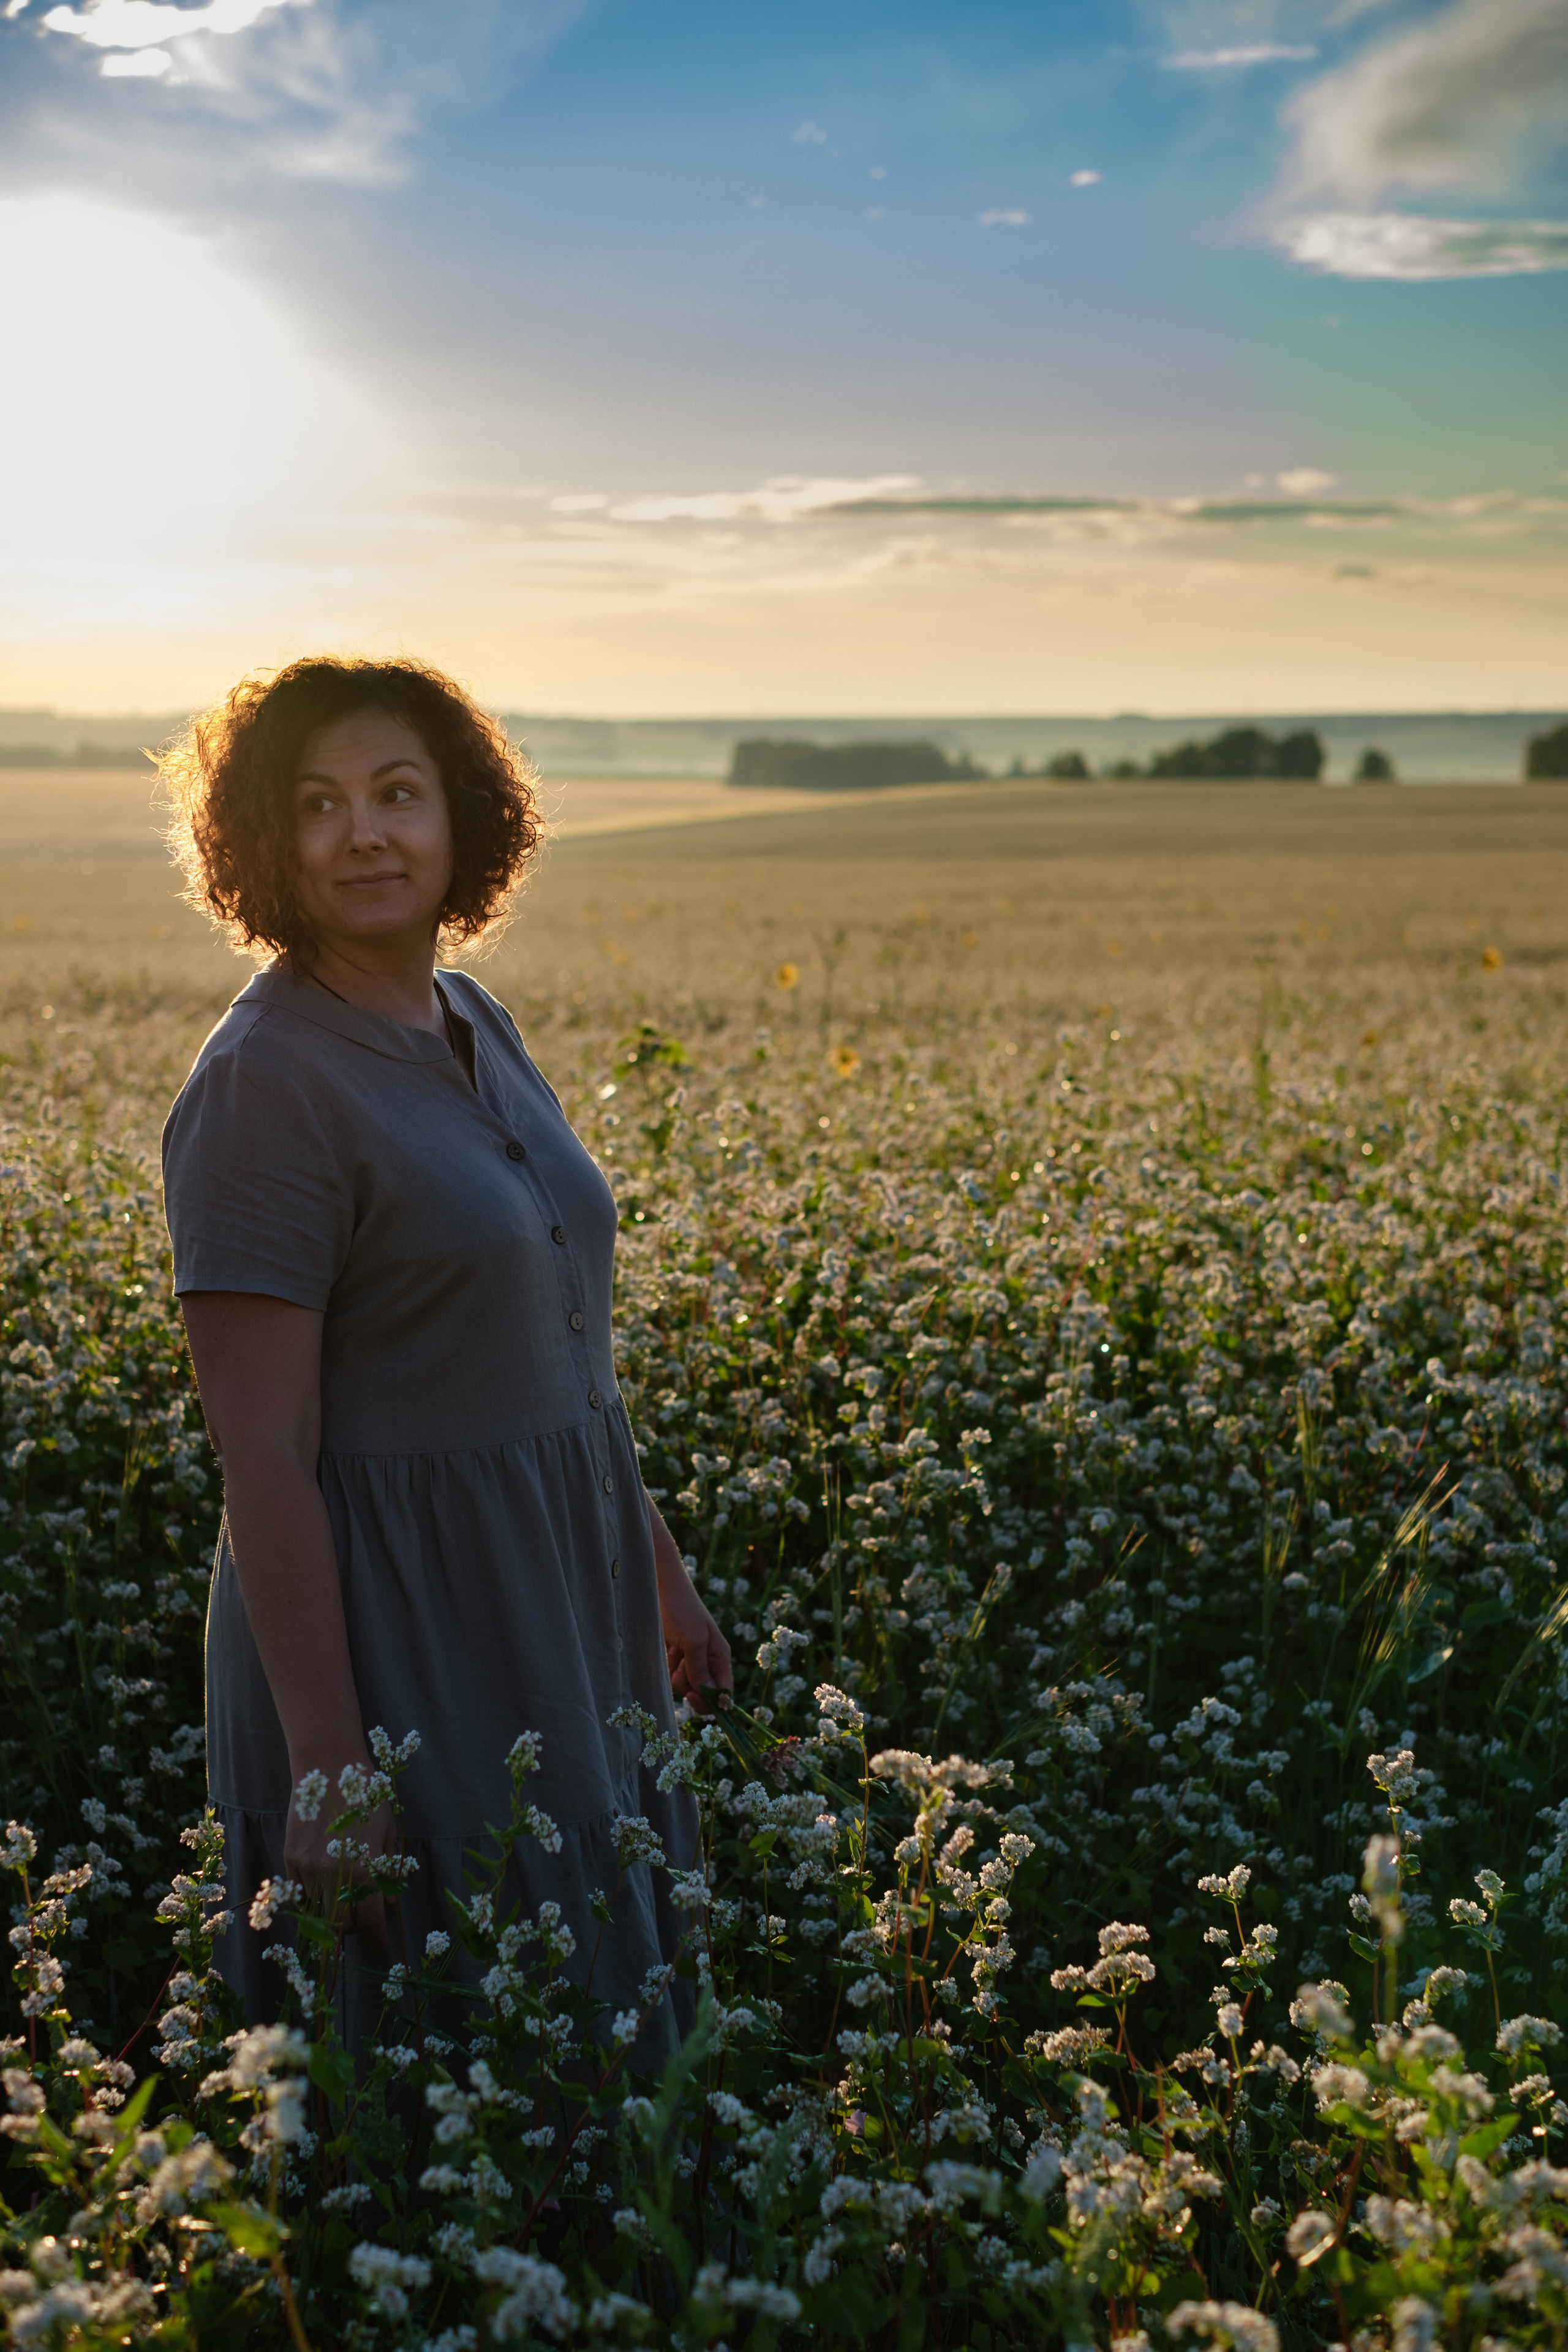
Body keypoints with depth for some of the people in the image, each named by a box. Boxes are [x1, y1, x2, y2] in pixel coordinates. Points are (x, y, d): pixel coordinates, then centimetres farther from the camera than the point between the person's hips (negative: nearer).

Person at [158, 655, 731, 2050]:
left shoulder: (478, 1028, 6)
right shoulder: (263, 1087, -19)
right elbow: (263, 1461, -21)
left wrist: (662, 1575, 17)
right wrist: (328, 1770, -22)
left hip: (561, 1596, 8)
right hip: (393, 1620, -8)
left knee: (603, 1970, 20)